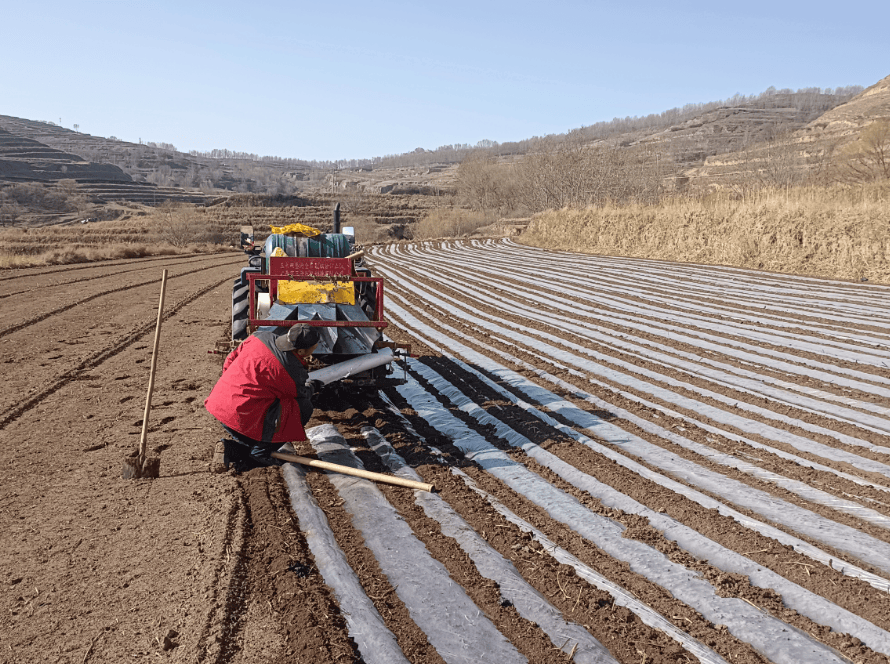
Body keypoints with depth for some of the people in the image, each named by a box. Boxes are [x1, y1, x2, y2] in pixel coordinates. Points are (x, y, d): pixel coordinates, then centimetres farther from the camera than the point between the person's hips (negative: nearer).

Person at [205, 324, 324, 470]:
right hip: (241, 417, -8)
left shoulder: (262, 336, 4)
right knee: (303, 409, 0)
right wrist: (312, 388, 27)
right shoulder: (295, 373, -14)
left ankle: (232, 449, 16)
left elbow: (231, 360, 16)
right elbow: (302, 396, 5)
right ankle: (260, 453, 2)